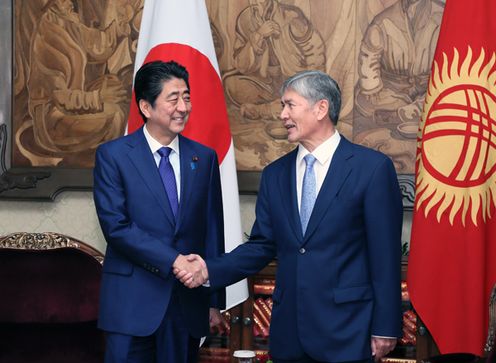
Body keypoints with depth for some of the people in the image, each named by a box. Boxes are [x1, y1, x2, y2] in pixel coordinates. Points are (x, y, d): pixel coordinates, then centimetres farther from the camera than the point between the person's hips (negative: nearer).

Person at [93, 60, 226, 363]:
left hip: (189, 303, 3)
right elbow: (115, 226, -11)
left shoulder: (205, 157, 8)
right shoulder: (113, 155, -3)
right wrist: (172, 260, -19)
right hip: (133, 303, -3)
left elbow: (212, 231, 9)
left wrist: (215, 299, 9)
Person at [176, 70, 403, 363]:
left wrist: (385, 328, -8)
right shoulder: (275, 174, 11)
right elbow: (263, 245, 11)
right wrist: (210, 270, -4)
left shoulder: (372, 167, -6)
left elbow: (385, 253, -7)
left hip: (346, 329, -5)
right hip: (288, 332, 5)